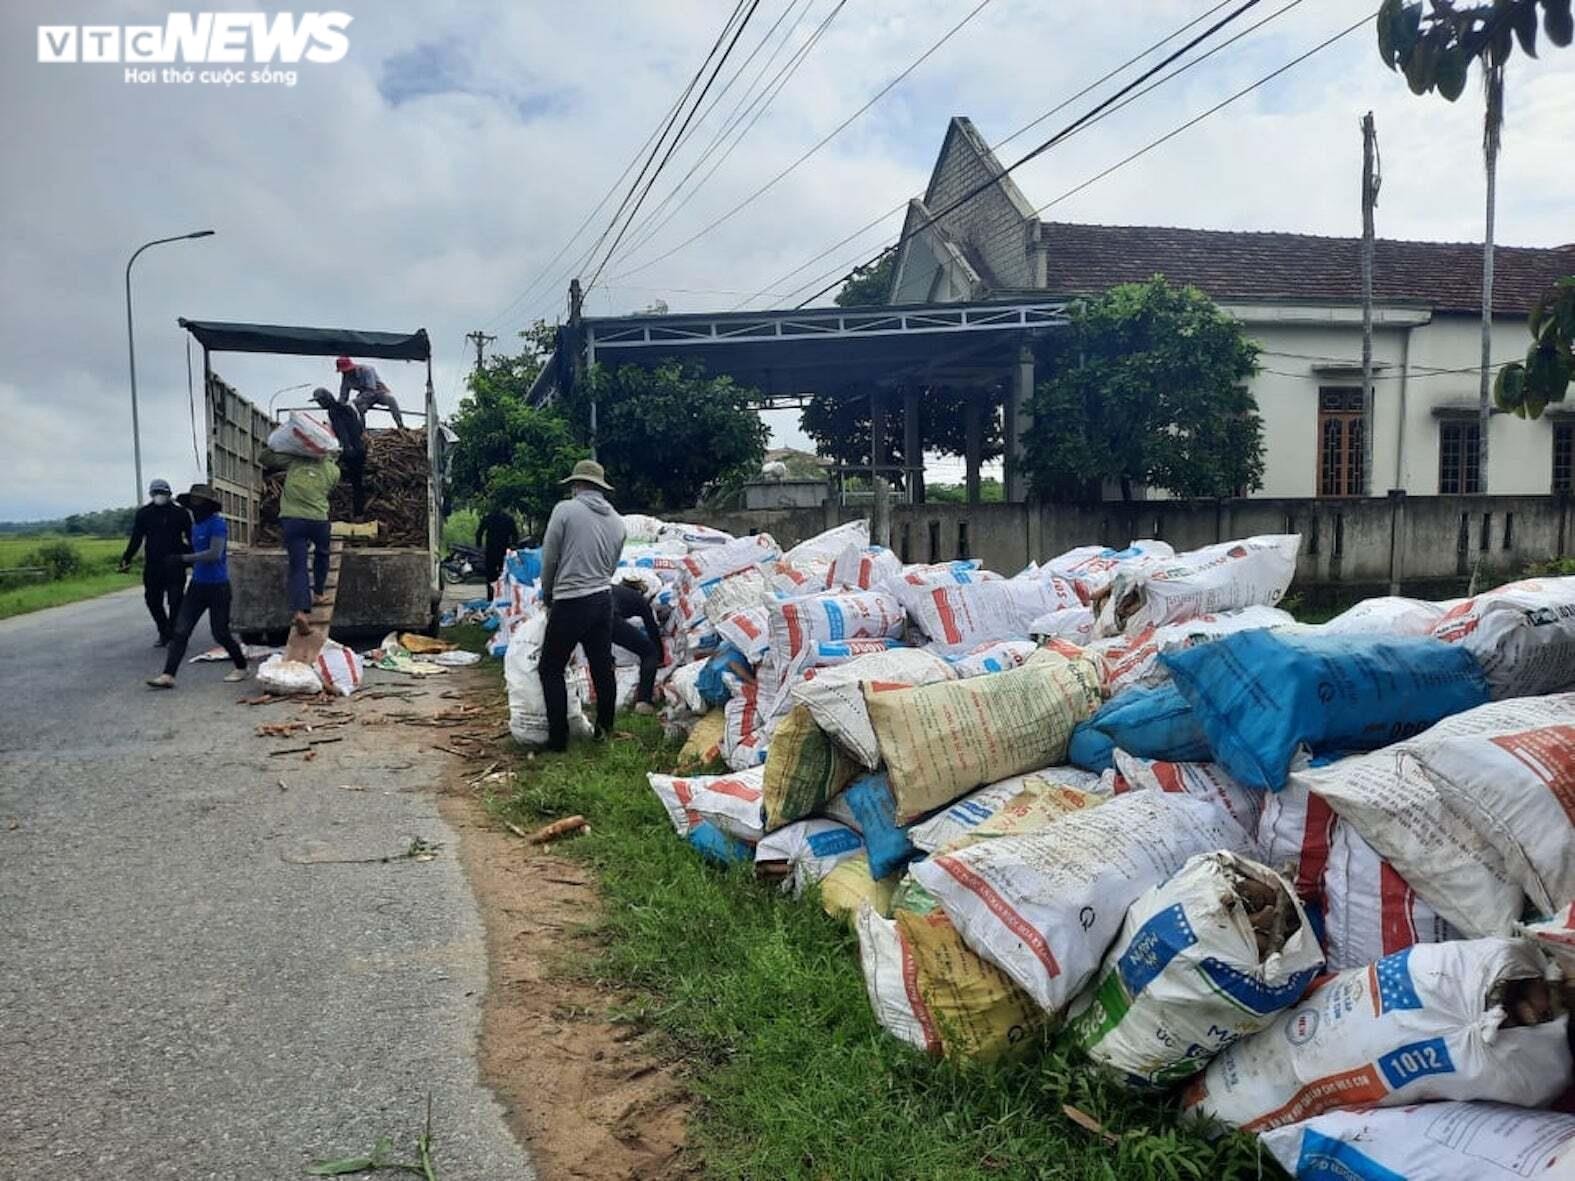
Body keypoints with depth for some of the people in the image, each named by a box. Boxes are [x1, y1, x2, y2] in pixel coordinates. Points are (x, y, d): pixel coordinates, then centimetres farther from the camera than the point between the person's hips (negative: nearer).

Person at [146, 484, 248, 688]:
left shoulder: (217, 524, -13)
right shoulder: (195, 526, 13)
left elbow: (214, 554, -22)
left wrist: (183, 558, -22)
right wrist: (187, 562, 9)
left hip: (217, 586, -8)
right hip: (197, 585, 8)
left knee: (220, 633, 1)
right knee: (180, 631, -1)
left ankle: (241, 667, 21)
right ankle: (168, 675, -2)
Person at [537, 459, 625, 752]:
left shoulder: (565, 510, -8)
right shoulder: (617, 521, 9)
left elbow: (549, 560, -2)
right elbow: (611, 567, 12)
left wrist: (548, 597, 12)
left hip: (571, 603, -6)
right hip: (604, 599, 6)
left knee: (550, 669, 4)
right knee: (602, 668, 12)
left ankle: (558, 738, 4)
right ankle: (605, 731, 20)